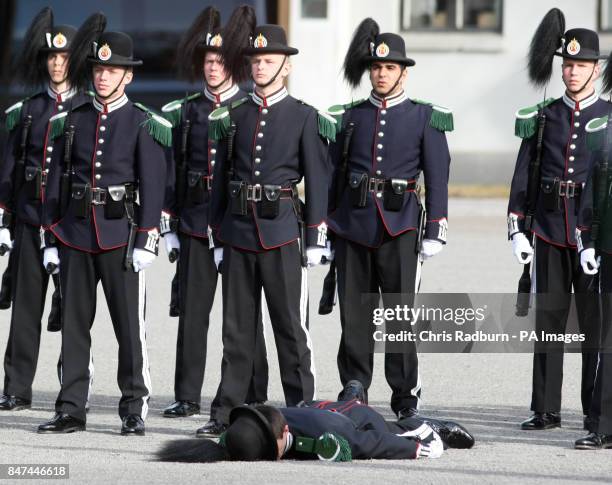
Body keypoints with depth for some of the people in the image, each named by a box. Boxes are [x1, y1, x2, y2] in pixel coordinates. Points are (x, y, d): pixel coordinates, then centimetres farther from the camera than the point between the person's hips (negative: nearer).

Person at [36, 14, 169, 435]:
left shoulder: (144, 125, -1)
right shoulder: (72, 122, 9)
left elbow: (152, 187, -4)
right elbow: (56, 182, 11)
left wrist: (145, 241, -11)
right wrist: (51, 239, 6)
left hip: (121, 236, -4)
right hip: (75, 234, 4)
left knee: (130, 325, -1)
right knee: (74, 324, 5)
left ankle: (135, 410, 6)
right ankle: (71, 410, 10)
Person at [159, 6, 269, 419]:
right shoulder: (186, 113, 9)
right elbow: (173, 172, 10)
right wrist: (168, 226, 6)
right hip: (196, 225, 3)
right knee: (192, 312, 1)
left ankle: (254, 396, 11)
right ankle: (188, 397, 5)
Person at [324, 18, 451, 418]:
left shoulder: (425, 119, 4)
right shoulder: (349, 117, 12)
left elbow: (437, 178, 3)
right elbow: (333, 174, 14)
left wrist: (435, 231, -5)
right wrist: (324, 228, 10)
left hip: (399, 227, -3)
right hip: (353, 226, 3)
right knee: (354, 314, 4)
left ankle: (406, 397, 1)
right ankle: (353, 394, 10)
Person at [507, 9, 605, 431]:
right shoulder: (542, 119, 8)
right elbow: (523, 175, 9)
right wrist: (518, 229, 2)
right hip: (549, 233, 2)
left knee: (596, 322, 1)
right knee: (548, 320, 4)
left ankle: (596, 410, 8)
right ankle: (546, 410, 9)